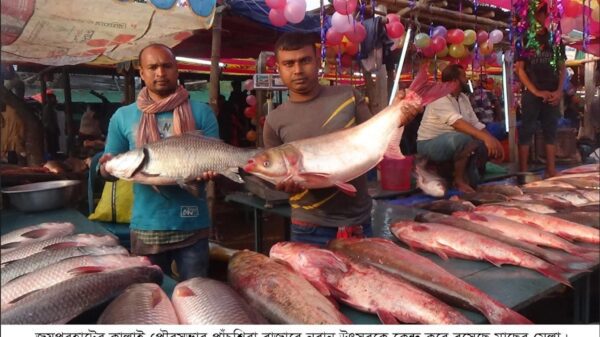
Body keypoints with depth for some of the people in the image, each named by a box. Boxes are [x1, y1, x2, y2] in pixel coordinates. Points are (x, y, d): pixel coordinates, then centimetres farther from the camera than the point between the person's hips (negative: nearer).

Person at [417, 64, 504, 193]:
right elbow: (458, 123, -35)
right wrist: (485, 137, -42)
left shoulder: (463, 98, 8)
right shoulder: (440, 97, -20)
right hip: (430, 144, -9)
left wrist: (494, 140, -9)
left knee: (488, 146, -6)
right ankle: (459, 180, -18)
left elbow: (476, 124, 6)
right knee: (466, 139, -35)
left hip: (455, 143, 9)